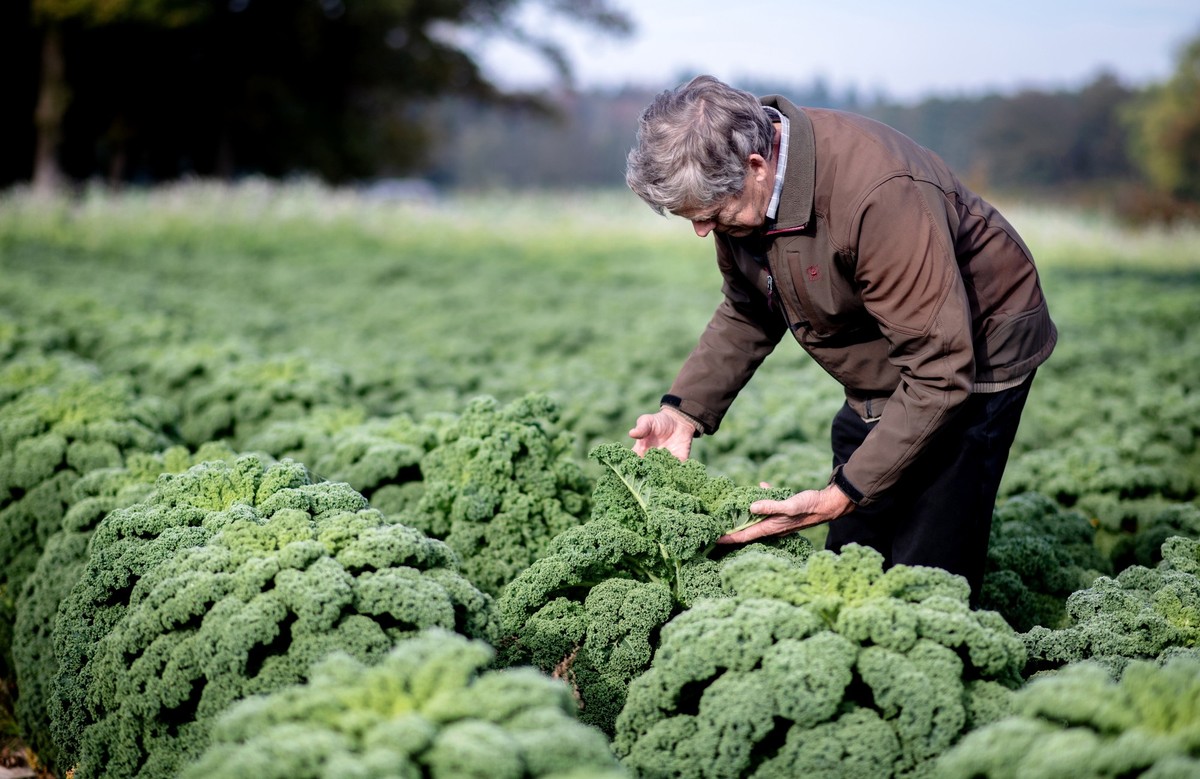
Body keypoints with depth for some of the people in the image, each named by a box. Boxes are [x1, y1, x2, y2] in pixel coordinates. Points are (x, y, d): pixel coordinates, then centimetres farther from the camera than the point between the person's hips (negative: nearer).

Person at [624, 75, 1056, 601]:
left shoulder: (880, 196, -37)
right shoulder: (734, 184, -12)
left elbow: (940, 374, -33)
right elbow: (748, 313, 5)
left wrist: (843, 494, -35)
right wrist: (684, 410, -9)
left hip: (972, 356, -7)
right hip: (878, 378, 7)